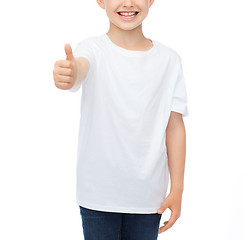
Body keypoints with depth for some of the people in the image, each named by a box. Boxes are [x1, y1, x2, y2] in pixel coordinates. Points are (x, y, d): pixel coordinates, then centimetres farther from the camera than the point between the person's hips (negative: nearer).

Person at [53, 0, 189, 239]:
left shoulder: (169, 59, 0)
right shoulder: (94, 48, -7)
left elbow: (174, 126, 1)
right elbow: (81, 66, -32)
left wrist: (177, 189, 0)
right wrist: (70, 73, -57)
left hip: (148, 193, 2)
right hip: (98, 191, -2)